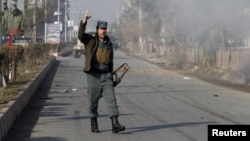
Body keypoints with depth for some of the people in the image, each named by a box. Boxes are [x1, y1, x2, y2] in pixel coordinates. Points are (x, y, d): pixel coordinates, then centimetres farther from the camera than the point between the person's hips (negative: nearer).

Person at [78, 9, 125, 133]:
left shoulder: (109, 43, 12)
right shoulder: (90, 40, 1)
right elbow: (81, 35, -20)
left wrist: (111, 76, 18)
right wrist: (84, 21, -31)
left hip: (106, 76, 3)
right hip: (93, 75, -3)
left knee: (111, 99, -7)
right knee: (93, 101, 4)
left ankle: (115, 125, -13)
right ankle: (94, 124, 17)